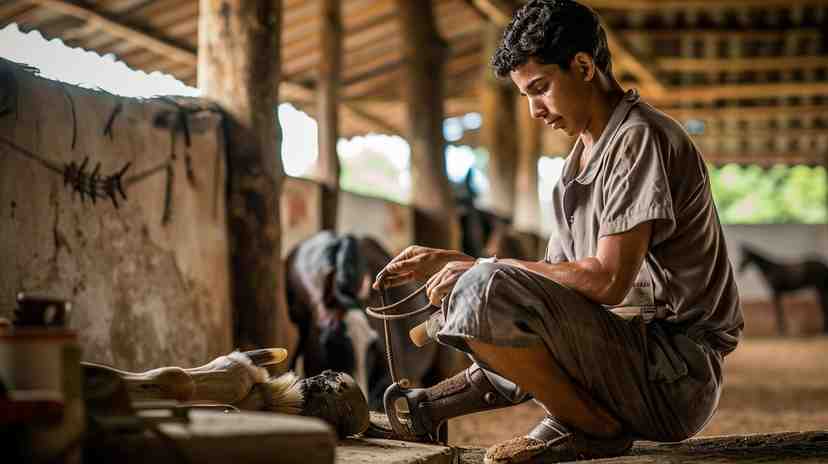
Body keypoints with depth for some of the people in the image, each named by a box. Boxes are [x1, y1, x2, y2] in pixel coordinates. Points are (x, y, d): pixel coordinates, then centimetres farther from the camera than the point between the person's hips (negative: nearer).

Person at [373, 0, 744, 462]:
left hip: (676, 374, -10)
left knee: (486, 292, -27)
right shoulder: (585, 155, 18)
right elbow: (553, 274, 18)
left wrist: (484, 269, -15)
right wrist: (445, 261, 11)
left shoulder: (640, 138, -12)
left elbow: (609, 281, -22)